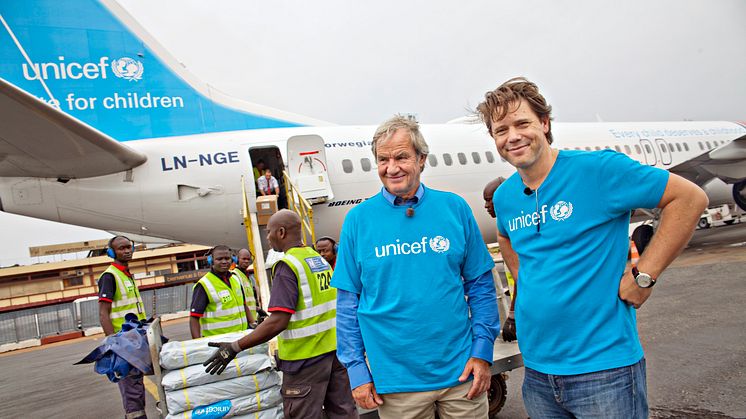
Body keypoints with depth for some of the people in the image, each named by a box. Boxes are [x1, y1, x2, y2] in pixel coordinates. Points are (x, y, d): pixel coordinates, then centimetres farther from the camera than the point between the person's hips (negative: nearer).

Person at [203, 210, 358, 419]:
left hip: (306, 357, -7)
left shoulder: (287, 265, -15)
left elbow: (278, 322, -24)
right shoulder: (321, 259, 8)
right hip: (334, 347, 7)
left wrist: (234, 347, -19)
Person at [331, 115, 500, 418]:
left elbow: (481, 284, 3)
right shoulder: (358, 219, -3)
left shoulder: (454, 208, -2)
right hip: (395, 380, 0)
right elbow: (348, 301, 0)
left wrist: (482, 350, -3)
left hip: (460, 371, 1)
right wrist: (356, 369, -2)